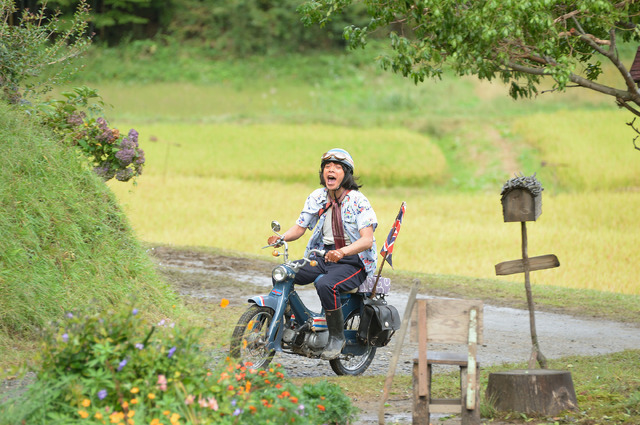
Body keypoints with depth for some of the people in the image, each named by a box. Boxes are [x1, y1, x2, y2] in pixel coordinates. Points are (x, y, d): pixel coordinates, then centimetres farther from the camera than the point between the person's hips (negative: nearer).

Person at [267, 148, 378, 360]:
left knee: (325, 285, -35)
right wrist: (282, 238, -15)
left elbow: (367, 239, -22)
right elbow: (299, 227, 8)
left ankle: (337, 337, -17)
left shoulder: (358, 201, -12)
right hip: (323, 256, 6)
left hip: (353, 261, -6)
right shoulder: (317, 198, 5)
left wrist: (342, 252, -40)